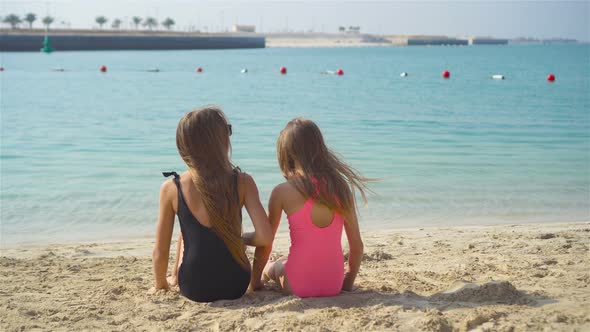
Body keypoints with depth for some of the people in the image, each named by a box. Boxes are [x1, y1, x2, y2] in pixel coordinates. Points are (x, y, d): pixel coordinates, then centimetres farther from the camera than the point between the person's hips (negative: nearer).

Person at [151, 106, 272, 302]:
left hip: (195, 290, 0)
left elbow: (160, 251, -4)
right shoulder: (242, 183, -10)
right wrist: (240, 238, 5)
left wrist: (160, 284, 15)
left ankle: (175, 279, 46)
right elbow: (265, 237, -17)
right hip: (236, 286, 0)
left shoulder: (171, 189, -10)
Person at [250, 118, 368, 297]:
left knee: (273, 266, 29)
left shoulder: (283, 192, -10)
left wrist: (255, 282, 16)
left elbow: (265, 244, 1)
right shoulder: (342, 188, -1)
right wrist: (348, 283, 19)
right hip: (334, 285, 4)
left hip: (299, 286, -4)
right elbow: (357, 245, 5)